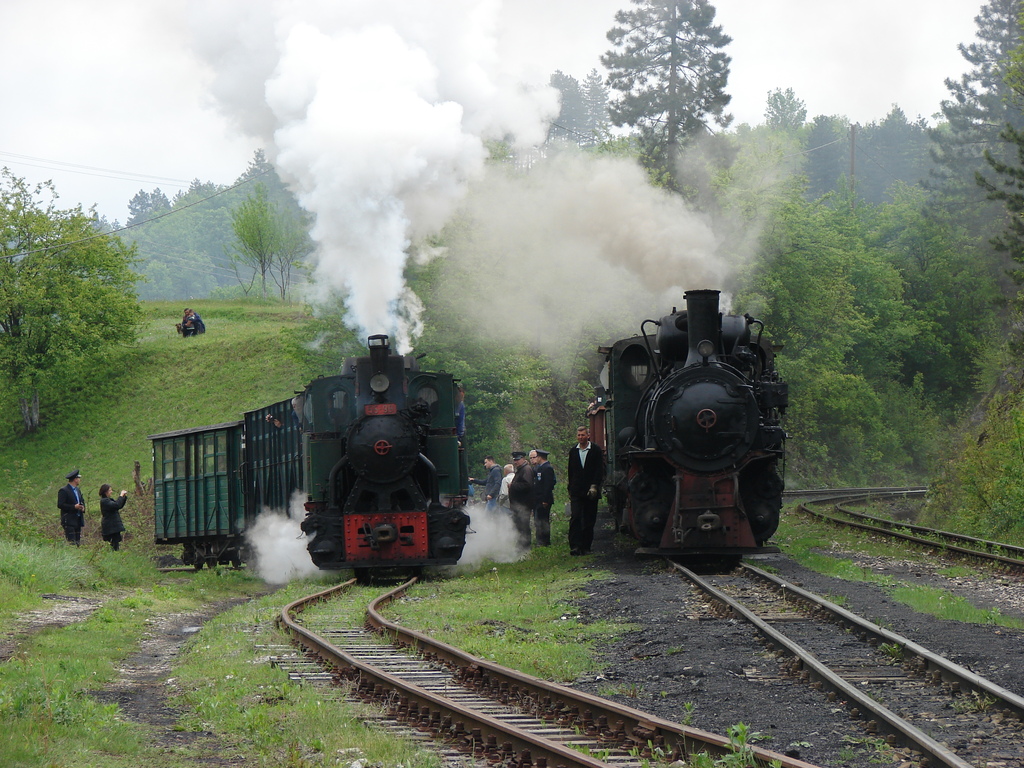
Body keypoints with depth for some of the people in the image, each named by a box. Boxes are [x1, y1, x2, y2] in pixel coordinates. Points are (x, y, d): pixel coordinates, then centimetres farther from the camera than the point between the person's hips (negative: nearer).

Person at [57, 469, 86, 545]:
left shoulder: (77, 490, 18)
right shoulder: (64, 491, -8)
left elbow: (82, 501, 28)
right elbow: (60, 505, -14)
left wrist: (82, 507, 4)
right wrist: (74, 507, -19)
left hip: (77, 520, 8)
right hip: (69, 521, -8)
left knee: (78, 542, 5)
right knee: (71, 542, -13)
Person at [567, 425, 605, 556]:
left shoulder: (596, 450, 2)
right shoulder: (573, 451, 12)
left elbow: (599, 470, -3)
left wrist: (594, 486, -13)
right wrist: (570, 488, 12)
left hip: (591, 491, -1)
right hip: (576, 491, 2)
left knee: (589, 520, 2)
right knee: (575, 518, -12)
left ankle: (586, 547, 9)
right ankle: (575, 546, -17)